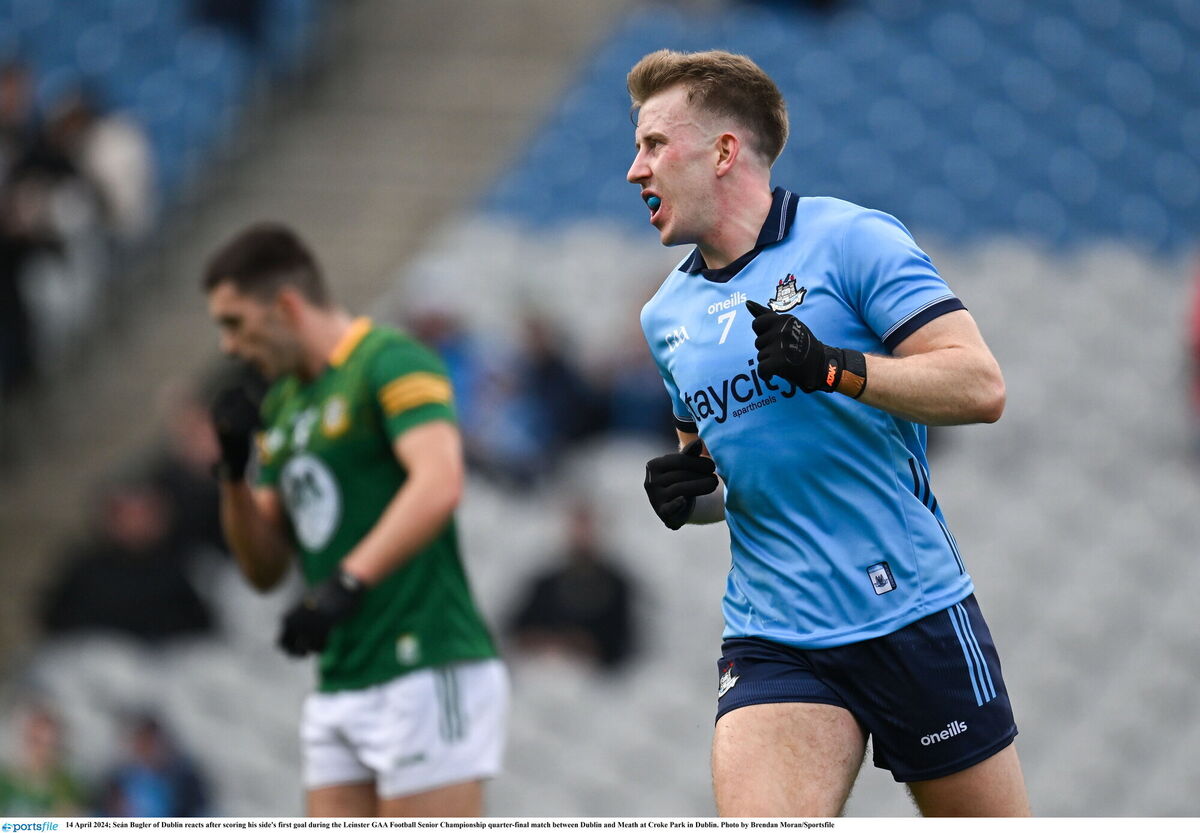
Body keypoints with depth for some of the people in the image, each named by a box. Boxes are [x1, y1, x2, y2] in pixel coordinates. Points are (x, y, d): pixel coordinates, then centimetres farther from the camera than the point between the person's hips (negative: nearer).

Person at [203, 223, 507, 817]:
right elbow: (264, 568, 20)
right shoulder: (280, 404, 20)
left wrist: (347, 581, -32)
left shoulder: (390, 362, -8)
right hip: (338, 690, 9)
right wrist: (234, 470, 4)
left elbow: (439, 484, -24)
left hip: (426, 674, -9)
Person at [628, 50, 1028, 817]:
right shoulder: (668, 315, 12)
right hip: (773, 636, 4)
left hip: (914, 615, -4)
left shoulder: (848, 238, -6)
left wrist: (835, 368, -26)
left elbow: (980, 386, -13)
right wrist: (688, 490, 4)